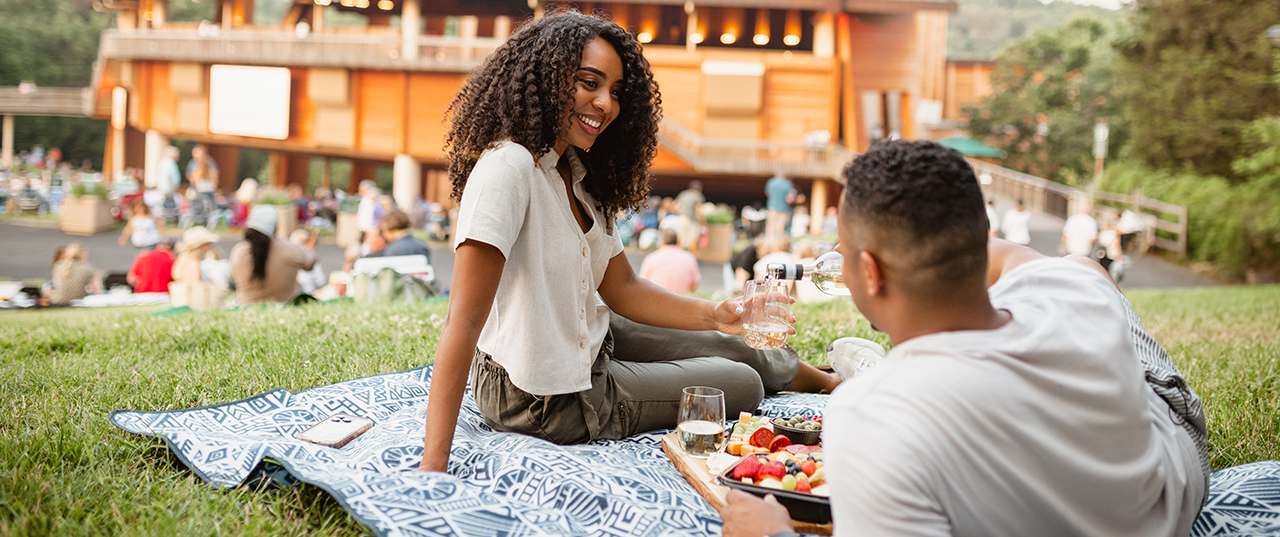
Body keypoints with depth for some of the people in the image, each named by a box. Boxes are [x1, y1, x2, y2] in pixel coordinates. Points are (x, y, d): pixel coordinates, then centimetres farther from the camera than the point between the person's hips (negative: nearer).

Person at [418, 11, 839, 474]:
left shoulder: (575, 173, 3)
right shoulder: (507, 167, -28)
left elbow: (621, 288, 5)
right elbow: (463, 321, -35)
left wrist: (714, 314, -11)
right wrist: (433, 465, -40)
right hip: (541, 400, -8)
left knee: (728, 346, 23)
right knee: (743, 385, 9)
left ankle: (826, 380, 55)